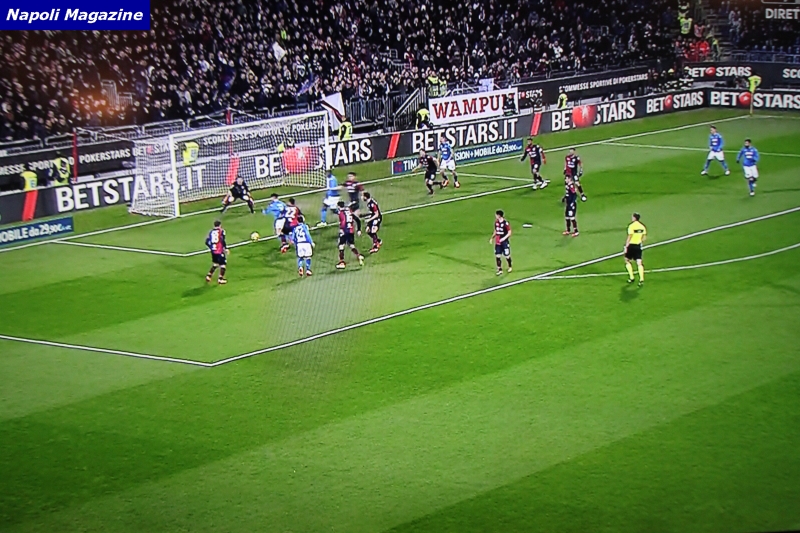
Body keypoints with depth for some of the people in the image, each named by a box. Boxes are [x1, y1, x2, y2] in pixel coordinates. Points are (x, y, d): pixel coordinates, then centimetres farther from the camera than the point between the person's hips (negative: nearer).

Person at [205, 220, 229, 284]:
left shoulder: (211, 232, 8)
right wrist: (226, 249, -6)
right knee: (223, 264, 5)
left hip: (213, 250, 6)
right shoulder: (221, 231, -6)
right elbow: (223, 241, -16)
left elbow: (207, 242, 7)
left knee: (215, 263, 24)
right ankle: (220, 279, 1)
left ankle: (209, 275, 19)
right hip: (219, 251, -6)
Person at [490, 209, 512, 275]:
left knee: (507, 255, 7)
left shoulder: (506, 223, -16)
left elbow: (509, 232, -12)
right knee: (497, 256, 0)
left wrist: (504, 238, -24)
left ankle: (510, 267, 32)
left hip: (504, 242, -5)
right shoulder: (496, 222, 4)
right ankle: (500, 270, 9)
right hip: (497, 242, 5)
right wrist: (492, 238, 8)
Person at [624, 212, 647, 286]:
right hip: (638, 246, 5)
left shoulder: (631, 226, -14)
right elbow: (644, 237, 10)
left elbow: (629, 237, -17)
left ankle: (631, 278, 13)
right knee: (639, 263, 3)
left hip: (631, 245, -5)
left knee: (627, 260, 14)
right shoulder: (642, 226, 5)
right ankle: (641, 279, -7)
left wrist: (626, 247, -13)